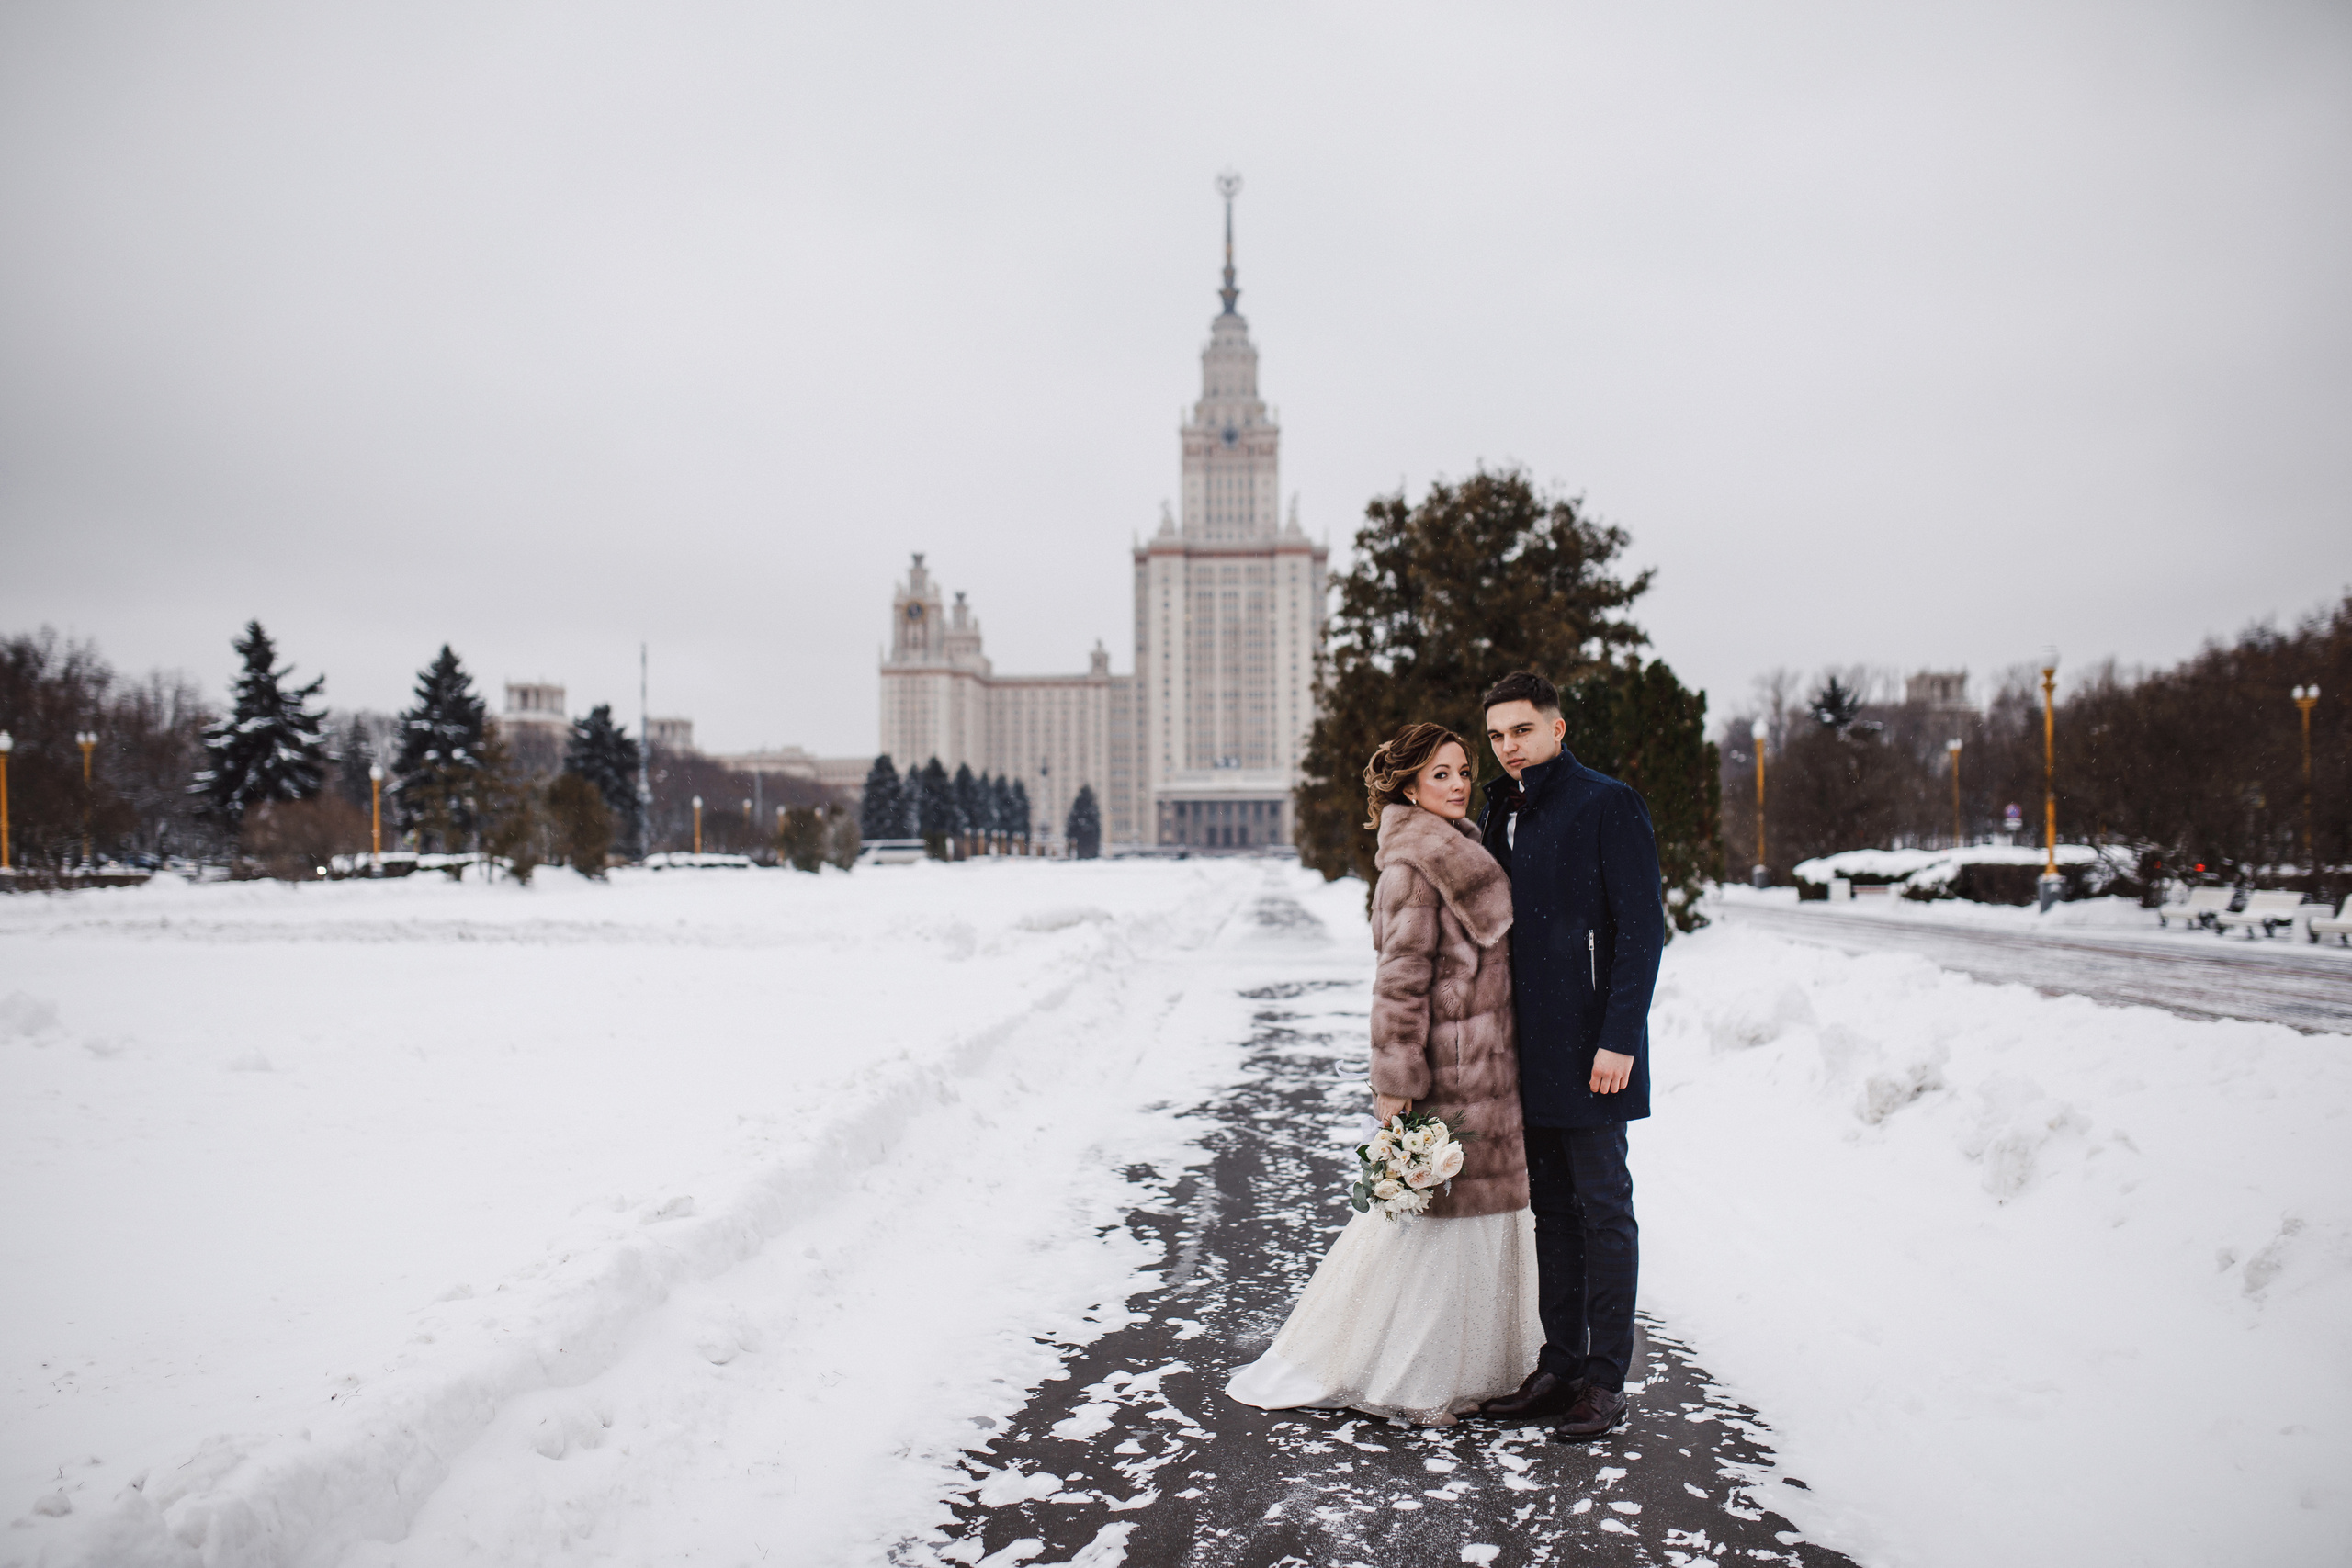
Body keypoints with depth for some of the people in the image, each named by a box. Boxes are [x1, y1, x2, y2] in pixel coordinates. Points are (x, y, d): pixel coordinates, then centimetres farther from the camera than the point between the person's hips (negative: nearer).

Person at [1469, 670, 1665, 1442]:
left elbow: (1641, 928, -12)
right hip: (1528, 1050, 7)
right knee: (1551, 1208, 12)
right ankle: (1560, 1365, 21)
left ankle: (1605, 1379, 8)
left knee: (1602, 1209, 0)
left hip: (1590, 1049, -7)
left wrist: (1619, 1039, -18)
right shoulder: (1502, 811, 14)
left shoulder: (1607, 805, -8)